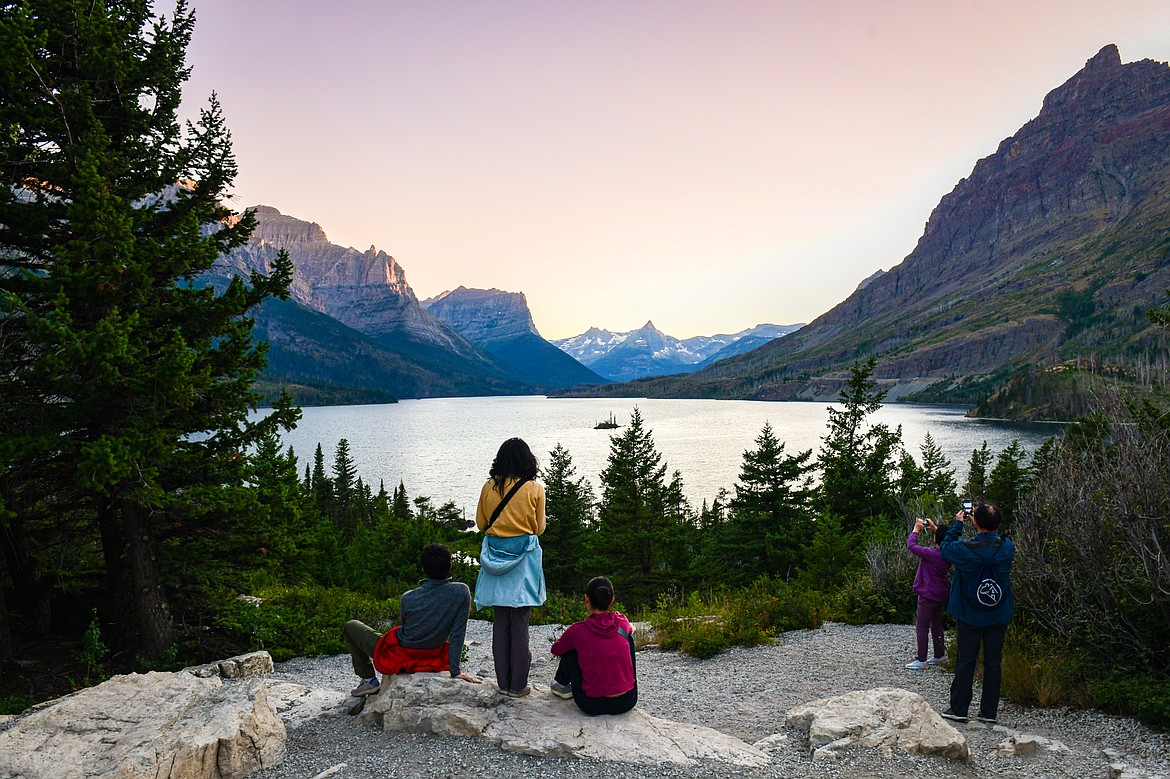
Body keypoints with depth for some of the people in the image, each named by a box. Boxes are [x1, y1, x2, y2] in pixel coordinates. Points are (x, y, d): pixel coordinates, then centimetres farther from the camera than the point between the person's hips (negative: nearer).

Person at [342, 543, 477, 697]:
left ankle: (369, 680, 12)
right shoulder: (462, 592, -20)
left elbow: (403, 625, 1)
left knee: (350, 627, 17)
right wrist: (455, 670, -9)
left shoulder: (408, 598, -20)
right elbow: (457, 633, -16)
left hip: (396, 659, -3)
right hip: (431, 660, 3)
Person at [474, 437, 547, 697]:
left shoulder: (489, 487, 0)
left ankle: (503, 682, 16)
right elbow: (539, 527, 3)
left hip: (495, 556, 2)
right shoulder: (535, 488, -5)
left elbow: (480, 523, 9)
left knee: (500, 622, 10)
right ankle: (518, 685, 8)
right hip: (524, 557, -2)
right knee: (520, 622, 3)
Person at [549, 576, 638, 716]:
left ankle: (561, 684, 36)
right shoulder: (622, 621, -2)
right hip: (627, 702, 2)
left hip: (593, 705, -2)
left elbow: (555, 649, 13)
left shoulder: (577, 631, -10)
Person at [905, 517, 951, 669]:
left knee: (921, 626, 0)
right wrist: (934, 528, 15)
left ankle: (921, 660, 2)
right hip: (943, 595, 8)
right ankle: (939, 655, 29)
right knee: (936, 625, 20)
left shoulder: (931, 553, -26)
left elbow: (911, 545, -19)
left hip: (929, 595, -8)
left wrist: (916, 529, -7)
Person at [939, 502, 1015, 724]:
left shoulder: (965, 548, -20)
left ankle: (958, 709, 13)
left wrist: (957, 524, 7)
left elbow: (946, 547, 1)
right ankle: (989, 711, 17)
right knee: (993, 662, 11)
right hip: (999, 616, 2)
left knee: (965, 661, 7)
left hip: (970, 616, -2)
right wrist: (982, 524, 12)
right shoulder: (1007, 547, -11)